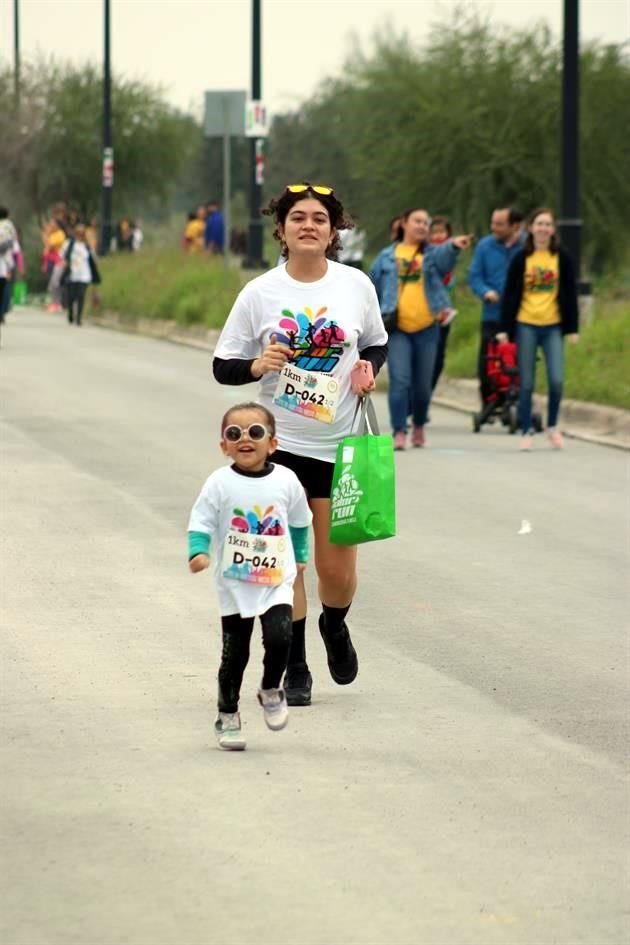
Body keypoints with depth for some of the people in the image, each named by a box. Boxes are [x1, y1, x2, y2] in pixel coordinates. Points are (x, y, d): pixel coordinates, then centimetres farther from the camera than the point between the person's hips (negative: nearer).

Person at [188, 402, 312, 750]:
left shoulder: (285, 480, 0)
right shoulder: (220, 483, -8)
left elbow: (299, 521, 15)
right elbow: (201, 522, -8)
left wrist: (300, 556, 23)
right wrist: (198, 552, -25)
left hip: (277, 581, 1)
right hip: (234, 585, -1)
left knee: (279, 637, -18)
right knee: (235, 653, 5)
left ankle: (271, 690, 11)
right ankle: (227, 716, 20)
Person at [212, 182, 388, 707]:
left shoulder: (357, 286, 1)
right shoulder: (260, 293, -3)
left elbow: (377, 344, 17)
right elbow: (224, 367, 1)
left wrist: (367, 367, -5)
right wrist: (257, 366, -19)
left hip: (341, 444, 1)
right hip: (280, 443, -1)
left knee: (338, 570, 3)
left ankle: (335, 625, 38)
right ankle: (294, 670, 13)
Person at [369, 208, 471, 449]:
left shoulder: (432, 253, 3)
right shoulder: (387, 256, 6)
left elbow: (445, 258, -21)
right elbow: (373, 288, 14)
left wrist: (454, 246, -43)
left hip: (426, 328, 1)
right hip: (397, 329, -1)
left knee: (423, 384, 9)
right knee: (400, 380, -12)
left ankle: (419, 426, 32)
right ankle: (399, 432, -11)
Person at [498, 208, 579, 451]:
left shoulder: (561, 258, 4)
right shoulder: (521, 258, 2)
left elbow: (570, 294, 6)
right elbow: (510, 294, 3)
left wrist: (572, 328, 2)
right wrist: (505, 328, -2)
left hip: (553, 326, 0)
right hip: (526, 326, 0)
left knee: (556, 380, -10)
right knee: (526, 384, 1)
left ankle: (552, 426, 11)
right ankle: (526, 432, 11)